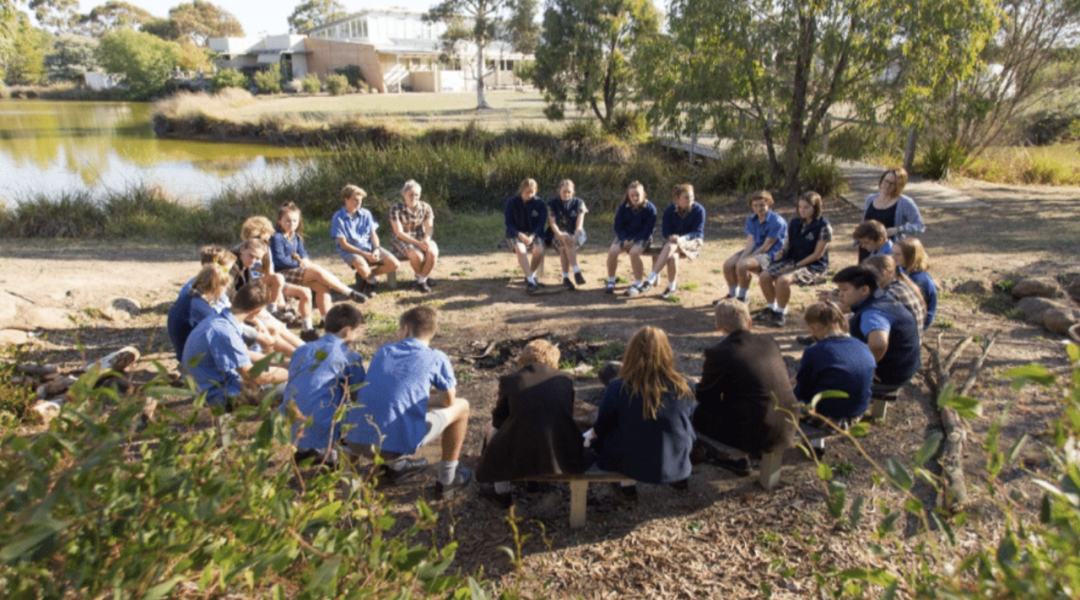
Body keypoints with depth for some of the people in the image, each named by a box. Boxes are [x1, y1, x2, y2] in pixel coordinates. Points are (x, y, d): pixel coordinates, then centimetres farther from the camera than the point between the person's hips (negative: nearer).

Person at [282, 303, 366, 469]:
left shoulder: (302, 350, 12)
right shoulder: (350, 357, -3)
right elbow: (359, 398, 2)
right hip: (321, 435, -6)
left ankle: (300, 450, 17)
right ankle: (326, 452, 2)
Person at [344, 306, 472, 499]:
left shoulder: (383, 350, 15)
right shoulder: (437, 359, 3)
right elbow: (449, 402, 15)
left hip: (356, 442, 5)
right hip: (398, 443, -5)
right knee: (461, 406, 14)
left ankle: (396, 464, 40)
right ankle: (447, 481, 22)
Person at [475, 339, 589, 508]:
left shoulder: (509, 380, -2)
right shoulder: (565, 380, 4)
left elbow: (498, 420, 8)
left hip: (522, 457, -2)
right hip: (564, 457, 3)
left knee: (492, 427, 26)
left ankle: (501, 492, 34)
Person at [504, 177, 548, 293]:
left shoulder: (540, 203, -3)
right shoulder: (512, 202, -5)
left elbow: (541, 223, -2)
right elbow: (509, 223, -4)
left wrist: (532, 236, -19)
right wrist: (520, 235, -20)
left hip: (534, 234, 1)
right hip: (516, 234, -1)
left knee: (539, 250, -31)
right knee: (520, 250, -35)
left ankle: (531, 275, -4)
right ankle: (531, 281, -34)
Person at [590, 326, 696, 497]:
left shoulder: (617, 389, -21)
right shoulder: (685, 389, -15)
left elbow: (601, 430, -7)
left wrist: (593, 431, 17)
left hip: (633, 467, -2)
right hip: (677, 467, 2)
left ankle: (626, 484, 32)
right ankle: (681, 478, 38)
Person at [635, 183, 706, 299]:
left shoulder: (699, 210, -6)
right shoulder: (669, 210, -1)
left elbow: (698, 232, -10)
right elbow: (666, 231, 0)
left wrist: (682, 238, -29)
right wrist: (671, 237, -26)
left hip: (692, 242, -2)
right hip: (673, 240, 2)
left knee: (671, 246, -35)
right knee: (672, 257, -36)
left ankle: (651, 280, -39)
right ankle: (671, 288, -20)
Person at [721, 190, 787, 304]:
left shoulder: (777, 222, -15)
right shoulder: (751, 220, 8)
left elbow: (766, 246, -17)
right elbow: (751, 242, -2)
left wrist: (744, 259, -19)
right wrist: (742, 257, -22)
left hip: (770, 255, -7)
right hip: (753, 251, 7)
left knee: (742, 266, -30)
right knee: (728, 264, -11)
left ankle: (742, 298, -10)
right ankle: (732, 295, 8)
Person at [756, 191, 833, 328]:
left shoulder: (824, 226, -12)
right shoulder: (794, 223, 7)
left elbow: (817, 254, -13)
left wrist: (795, 266, -17)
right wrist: (782, 251, -9)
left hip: (814, 267, -7)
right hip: (791, 260, 7)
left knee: (783, 280, -32)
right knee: (764, 276, -15)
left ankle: (781, 313, -11)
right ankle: (771, 309, 6)